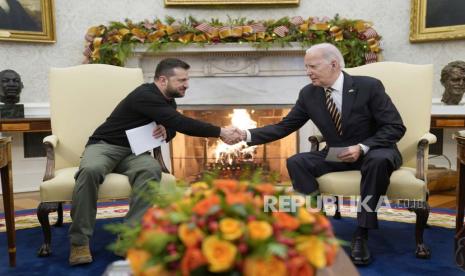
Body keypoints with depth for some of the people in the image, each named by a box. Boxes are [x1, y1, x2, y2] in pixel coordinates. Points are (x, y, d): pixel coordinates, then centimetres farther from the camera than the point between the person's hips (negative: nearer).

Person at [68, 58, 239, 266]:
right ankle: (79, 241, -26)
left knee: (152, 169, -31)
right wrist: (219, 132, -28)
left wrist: (166, 131, -10)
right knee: (90, 171, -40)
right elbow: (181, 123, -31)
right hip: (104, 146, -5)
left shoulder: (169, 100, 5)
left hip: (134, 151, 6)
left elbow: (174, 127, 17)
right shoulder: (145, 95, -23)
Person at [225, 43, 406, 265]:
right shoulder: (308, 94, -4)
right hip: (337, 155, 4)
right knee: (296, 162, -20)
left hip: (373, 152, -3)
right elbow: (284, 127, -2)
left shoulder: (369, 86, -15)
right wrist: (247, 135, -15)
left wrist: (362, 147, -27)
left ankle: (361, 234, -26)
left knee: (379, 161, -38)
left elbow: (396, 127, -14)